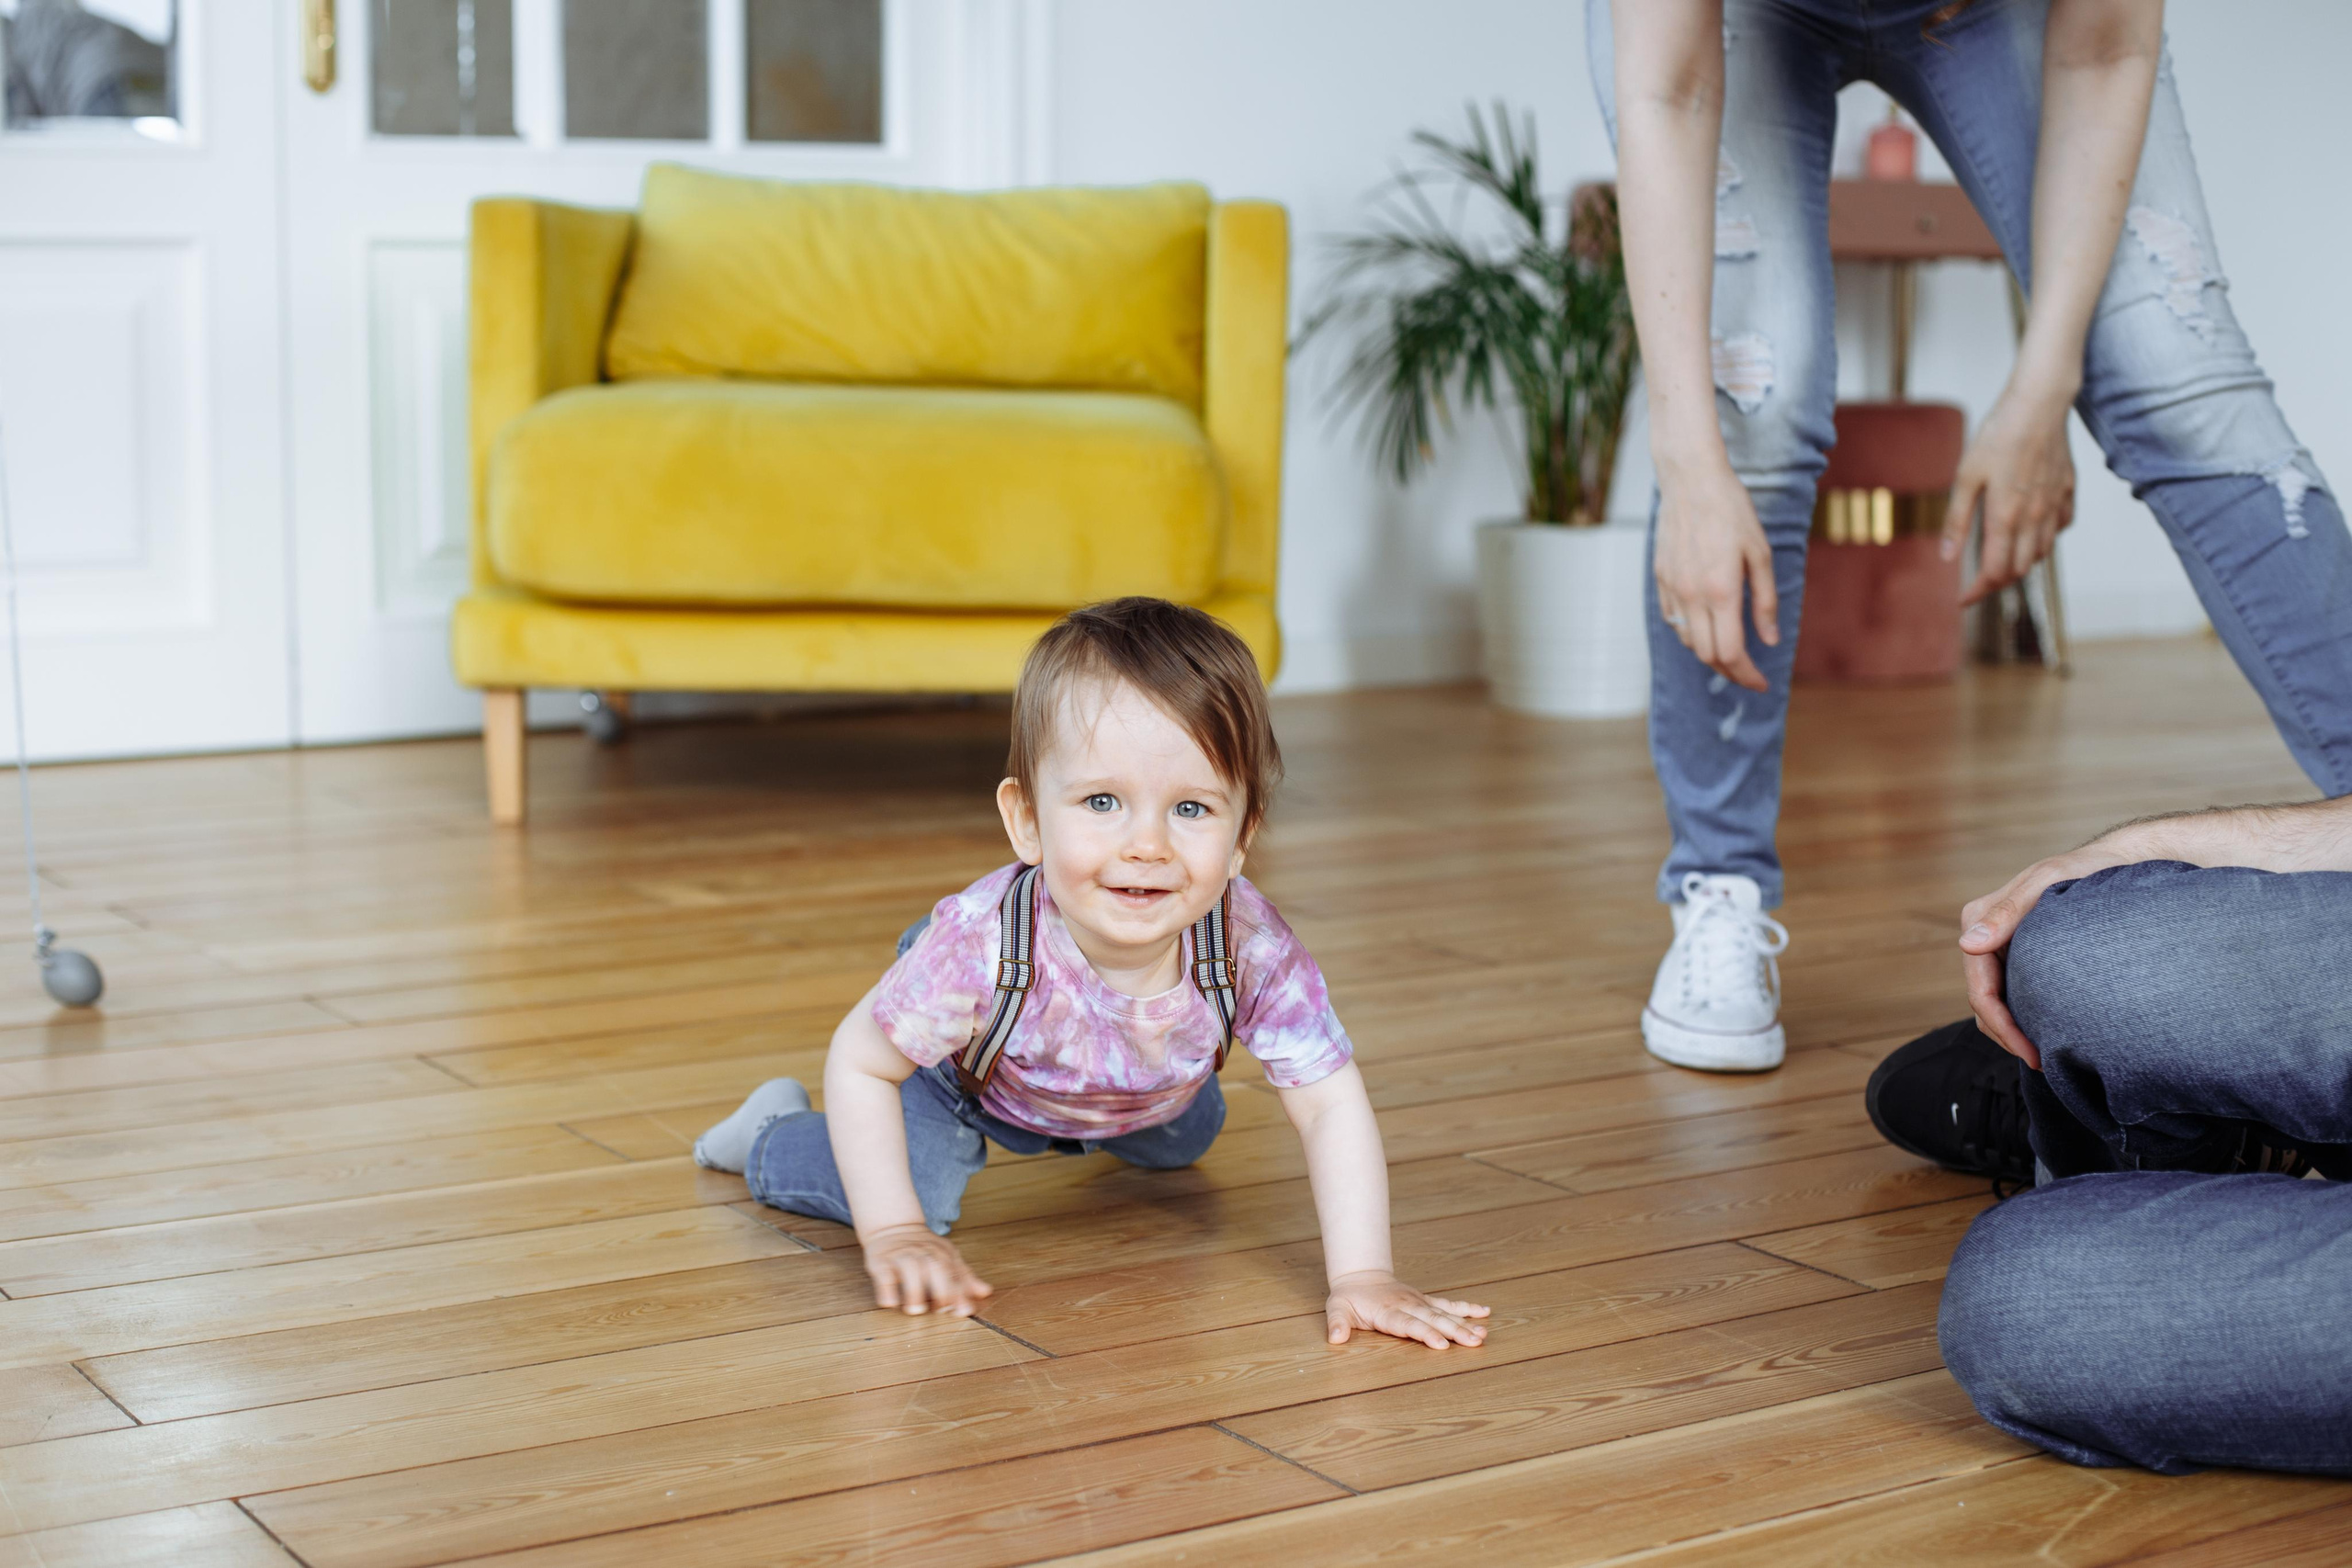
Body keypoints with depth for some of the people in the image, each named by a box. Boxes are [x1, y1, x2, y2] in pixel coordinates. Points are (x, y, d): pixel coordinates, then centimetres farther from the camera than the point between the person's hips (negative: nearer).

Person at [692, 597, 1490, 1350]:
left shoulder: (1252, 951, -41)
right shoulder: (979, 947, -47)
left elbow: (1331, 1108, -32)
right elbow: (858, 1062, -31)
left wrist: (1362, 1277, -40)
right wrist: (894, 1233, -34)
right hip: (965, 1067, -4)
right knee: (918, 1189, -19)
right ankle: (773, 1135, 12)